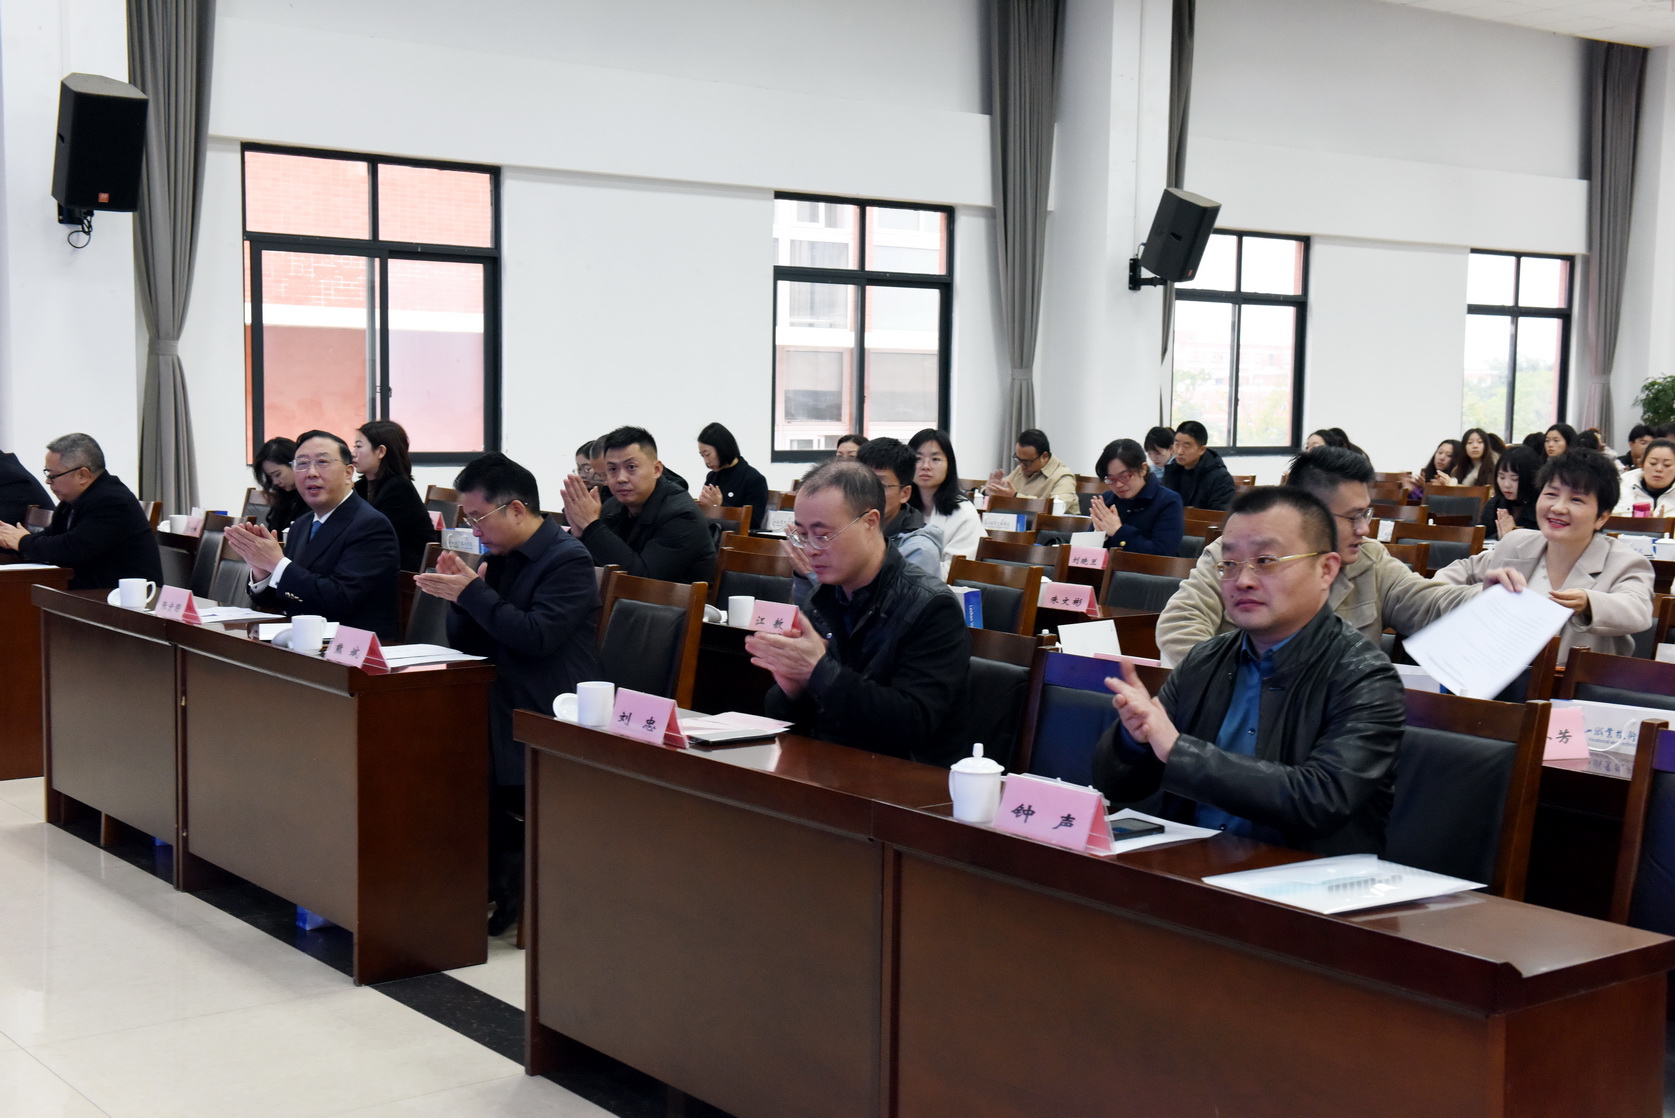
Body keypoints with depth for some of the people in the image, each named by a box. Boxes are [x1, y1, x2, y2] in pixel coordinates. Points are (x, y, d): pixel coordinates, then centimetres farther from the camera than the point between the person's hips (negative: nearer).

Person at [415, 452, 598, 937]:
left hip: (548, 717, -8)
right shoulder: (500, 557, 16)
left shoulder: (567, 559, -9)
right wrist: (460, 594, -2)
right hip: (496, 706, 8)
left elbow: (537, 635, -22)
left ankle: (504, 887, -3)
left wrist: (472, 593, -16)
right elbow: (465, 643, 17)